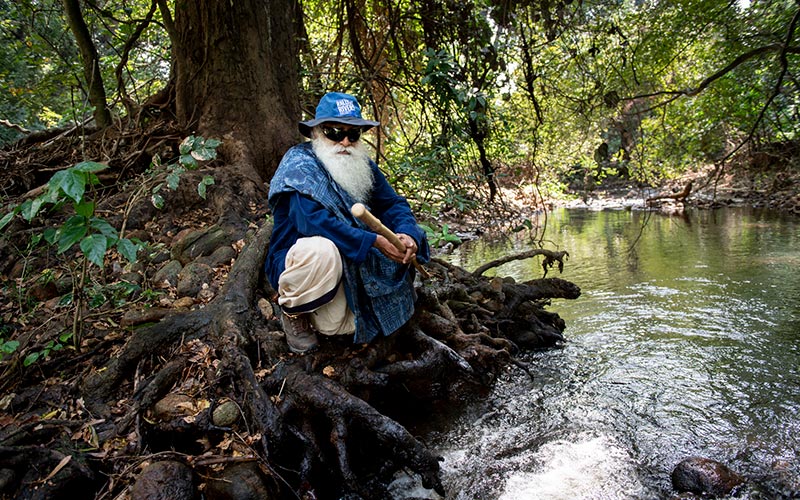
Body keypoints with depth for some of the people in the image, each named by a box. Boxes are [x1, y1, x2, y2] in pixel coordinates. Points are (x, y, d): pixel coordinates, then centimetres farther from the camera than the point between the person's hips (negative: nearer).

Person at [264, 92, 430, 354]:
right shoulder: (299, 164, -17)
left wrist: (409, 235, -24)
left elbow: (393, 204, 0)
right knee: (322, 249, -37)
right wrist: (375, 241, -33)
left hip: (352, 267, 8)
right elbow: (313, 221, -31)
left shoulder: (362, 165, 3)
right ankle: (293, 312, -6)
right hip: (295, 262, -7)